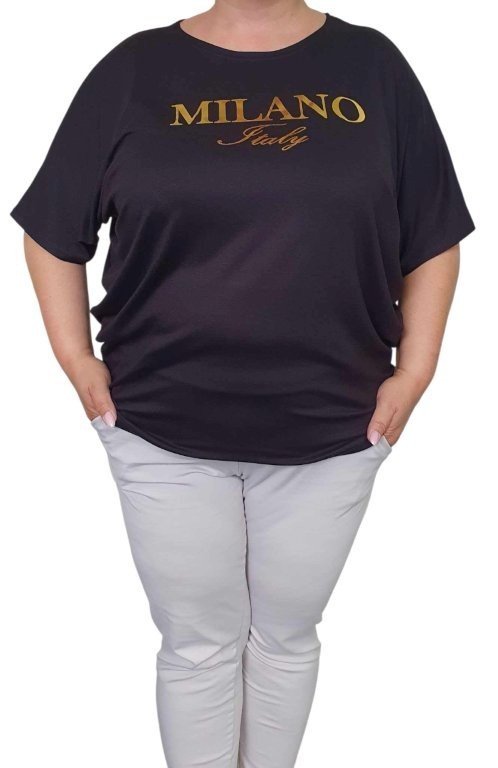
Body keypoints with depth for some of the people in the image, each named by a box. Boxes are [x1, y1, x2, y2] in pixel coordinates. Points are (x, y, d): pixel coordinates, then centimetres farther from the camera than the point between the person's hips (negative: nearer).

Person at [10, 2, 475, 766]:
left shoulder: (372, 64, 4)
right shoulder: (134, 69, 2)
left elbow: (433, 237, 7)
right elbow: (53, 232, 7)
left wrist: (414, 369, -1)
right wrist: (77, 359, -2)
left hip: (331, 428, 1)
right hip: (161, 426, 0)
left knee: (287, 634, 18)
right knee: (196, 644, 14)